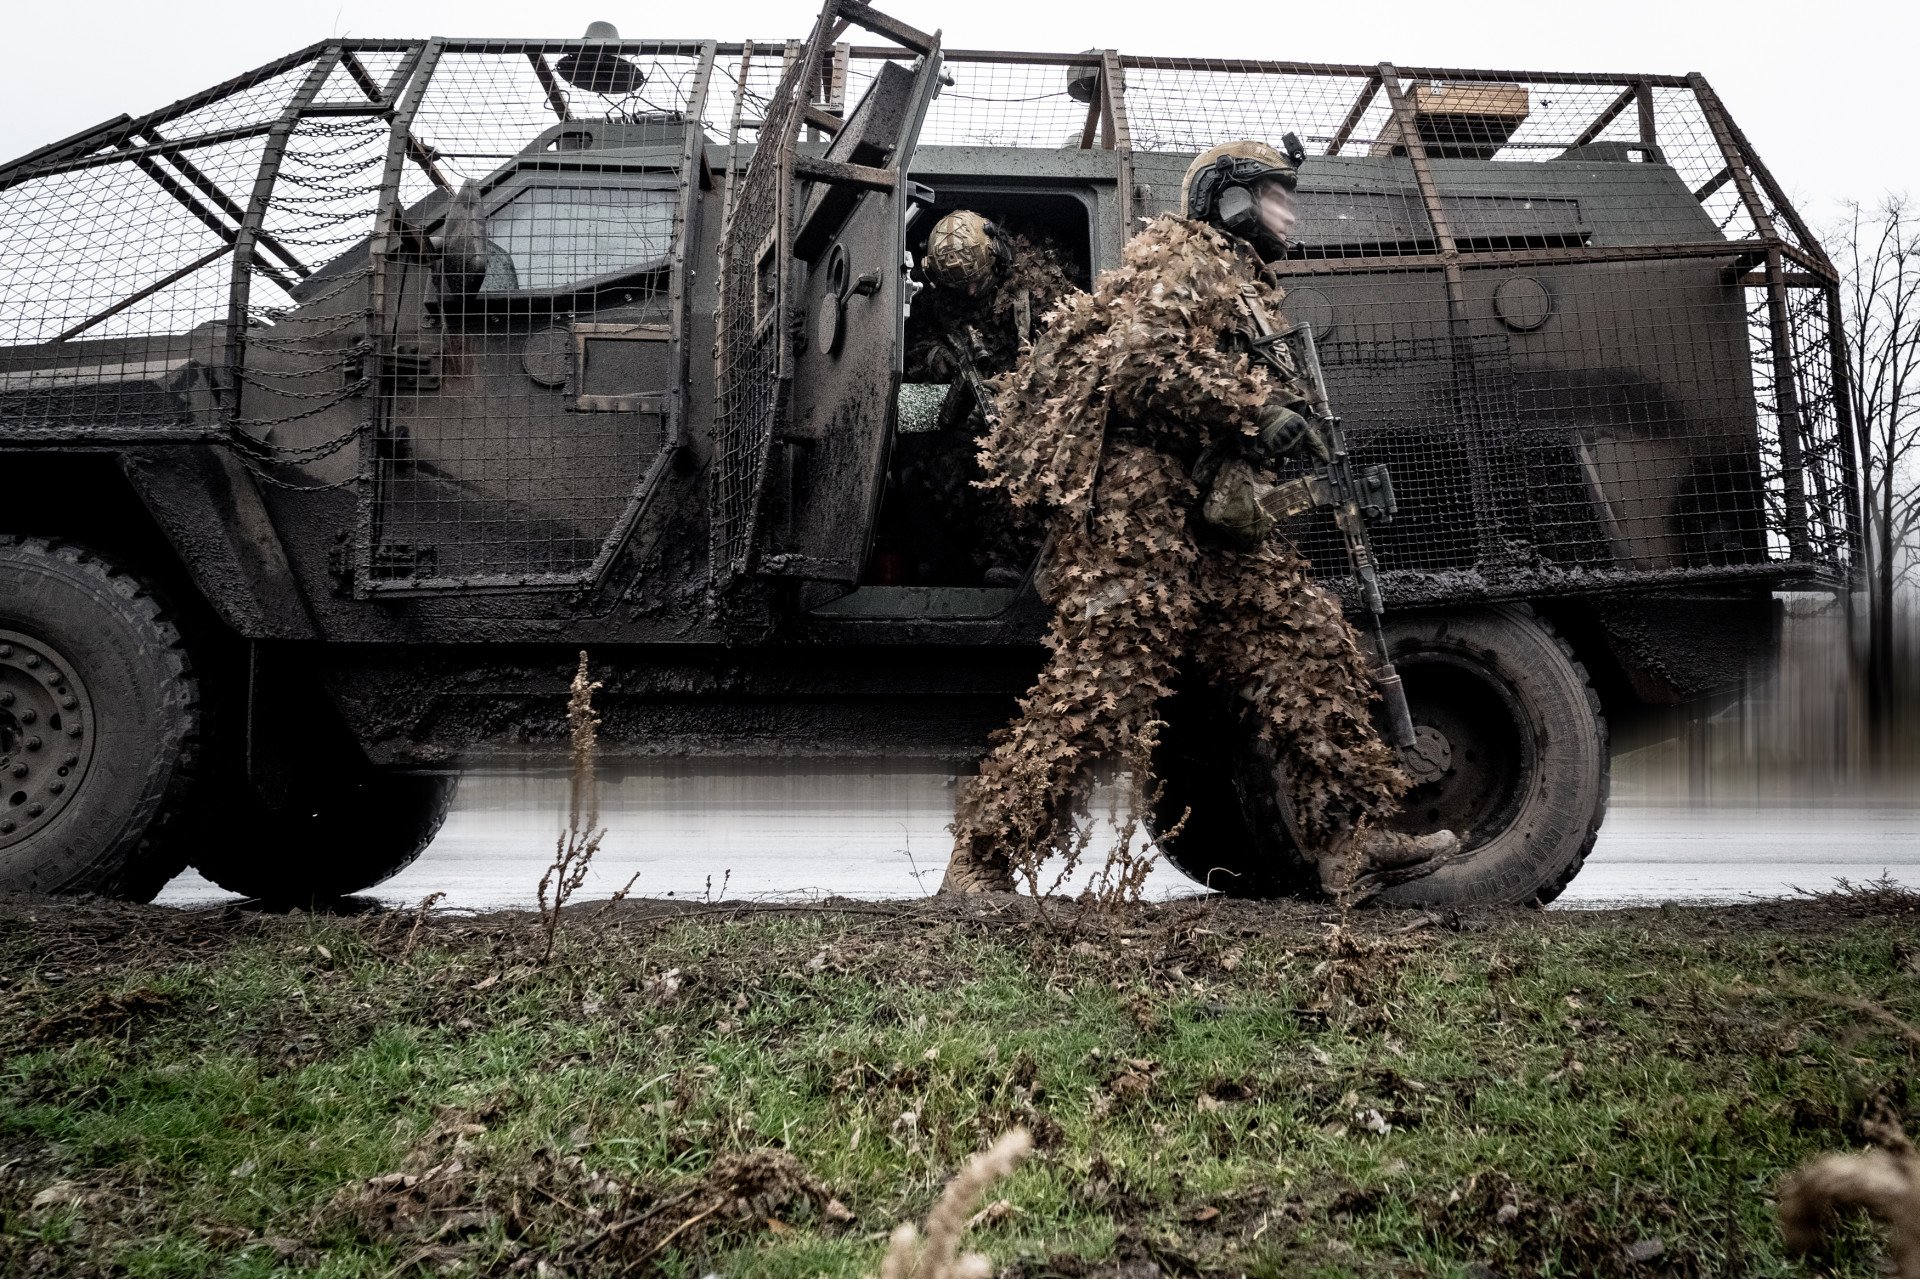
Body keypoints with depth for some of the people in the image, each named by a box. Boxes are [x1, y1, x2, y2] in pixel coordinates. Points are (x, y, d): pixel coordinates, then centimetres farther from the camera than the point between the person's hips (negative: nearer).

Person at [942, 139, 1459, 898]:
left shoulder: (1245, 286, 30)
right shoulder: (1185, 256, -1)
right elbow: (1141, 359, -17)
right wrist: (1258, 413, -16)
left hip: (1207, 515, 10)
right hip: (1136, 497, -10)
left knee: (1308, 646, 3)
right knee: (1103, 675, -15)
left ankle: (1354, 843, 6)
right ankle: (981, 865, -10)